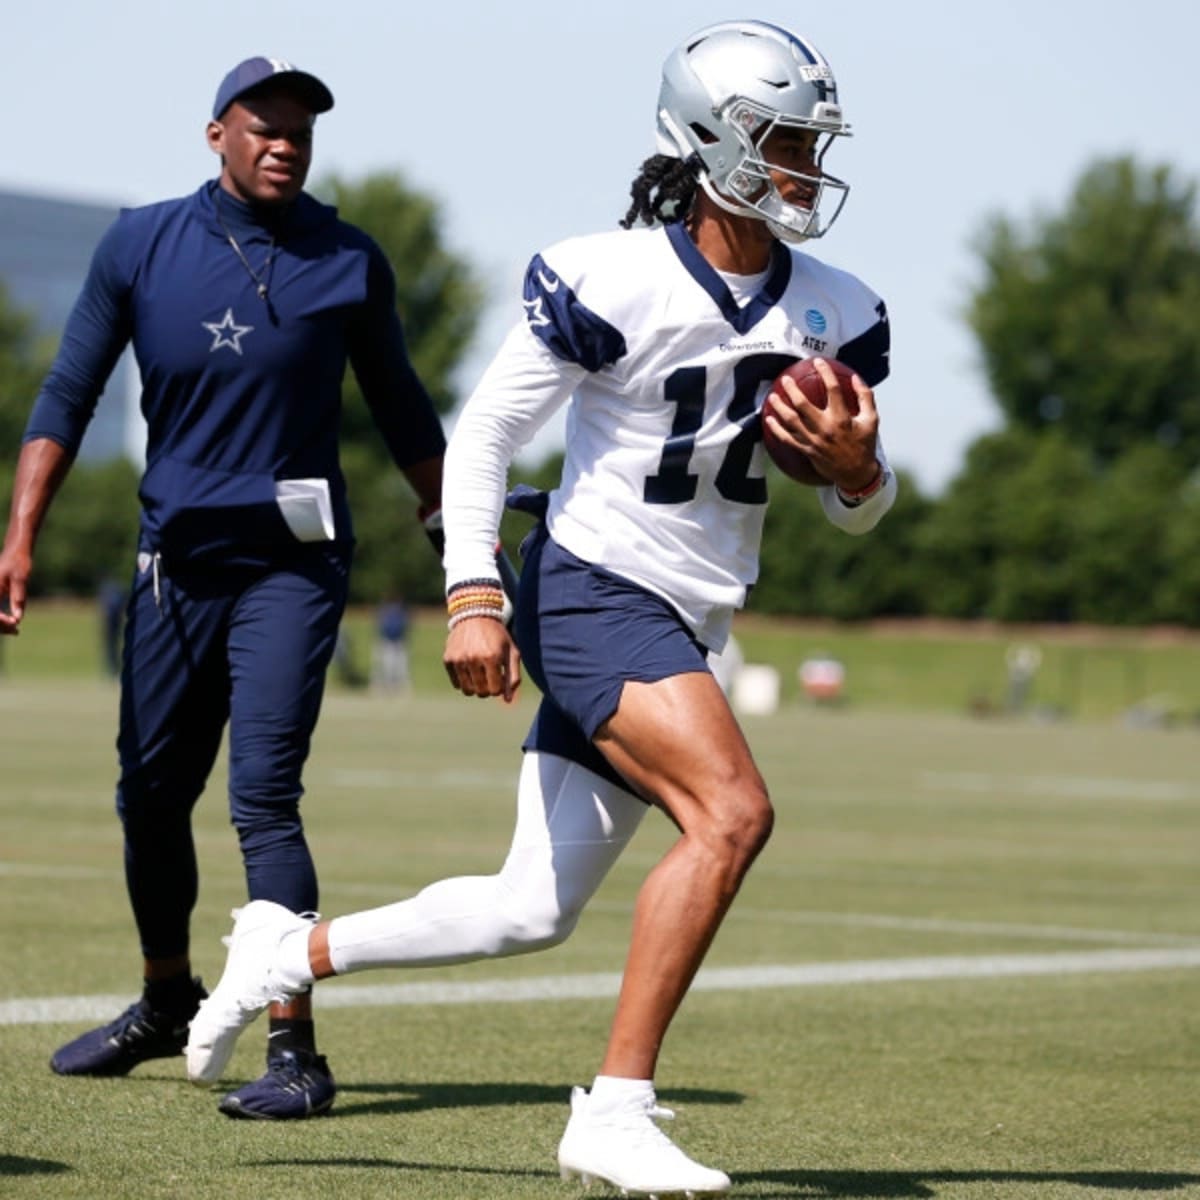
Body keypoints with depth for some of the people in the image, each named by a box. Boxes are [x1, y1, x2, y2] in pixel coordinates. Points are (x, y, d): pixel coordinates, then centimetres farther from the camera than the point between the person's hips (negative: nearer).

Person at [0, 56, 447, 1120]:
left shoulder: (349, 264, -1)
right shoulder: (141, 247, 1)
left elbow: (400, 411, 11)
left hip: (292, 561, -3)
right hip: (177, 554, 3)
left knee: (262, 796, -14)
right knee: (151, 794, 12)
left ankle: (296, 1052, -12)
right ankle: (166, 1001, 35)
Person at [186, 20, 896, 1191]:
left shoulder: (836, 314, 4)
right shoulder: (614, 282, -15)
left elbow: (859, 510, 12)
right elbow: (482, 434, -8)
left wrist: (854, 464, -11)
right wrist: (471, 599, -16)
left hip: (684, 628, 7)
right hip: (593, 592, -7)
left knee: (531, 911, 7)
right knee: (731, 810, -26)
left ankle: (292, 950, 26)